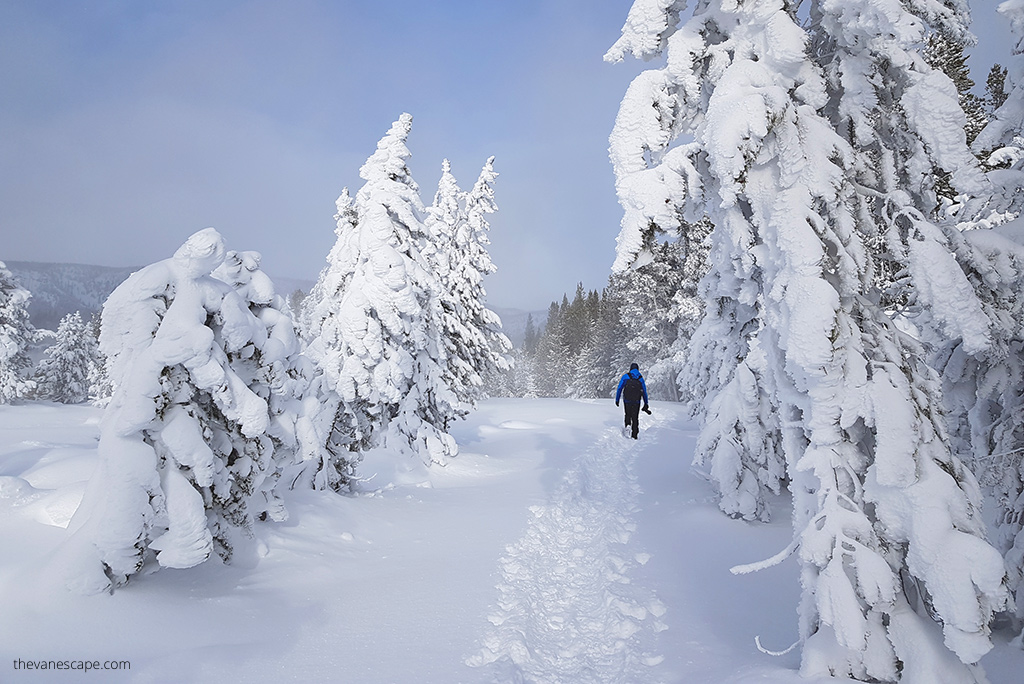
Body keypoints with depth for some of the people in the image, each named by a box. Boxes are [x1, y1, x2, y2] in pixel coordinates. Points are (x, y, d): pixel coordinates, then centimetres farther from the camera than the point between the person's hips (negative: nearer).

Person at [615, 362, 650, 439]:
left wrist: (617, 399, 4)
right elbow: (644, 392, 12)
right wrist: (646, 404, 19)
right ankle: (634, 435, 5)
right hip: (636, 401, 1)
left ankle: (628, 424, -9)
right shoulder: (641, 378, 9)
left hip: (627, 400, -1)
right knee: (635, 418, 9)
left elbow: (619, 388, -1)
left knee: (628, 414, 19)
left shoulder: (625, 376, 3)